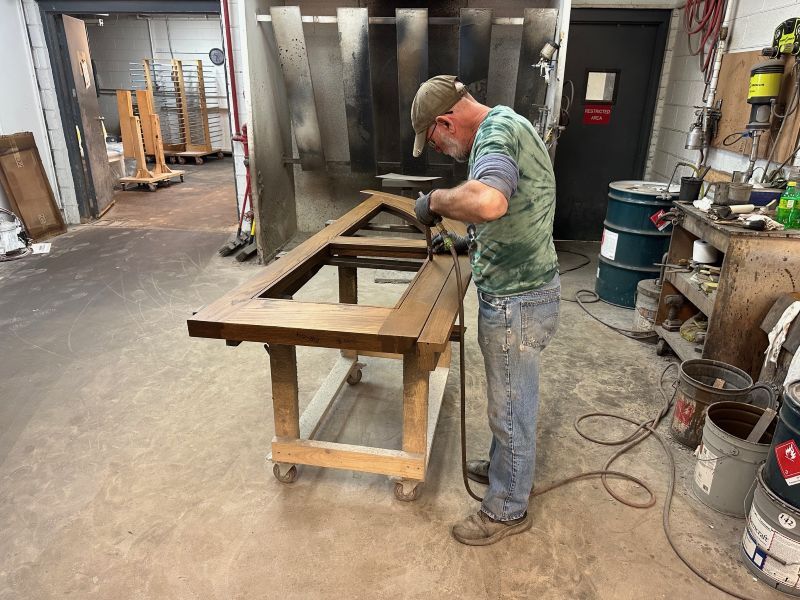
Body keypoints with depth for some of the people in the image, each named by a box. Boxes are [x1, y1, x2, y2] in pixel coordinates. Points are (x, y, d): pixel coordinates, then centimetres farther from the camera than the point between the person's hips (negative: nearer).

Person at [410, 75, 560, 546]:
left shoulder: (498, 131, -20)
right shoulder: (504, 127, 13)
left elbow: (488, 202, -43)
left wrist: (436, 200, -25)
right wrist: (468, 244, 17)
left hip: (517, 300, -10)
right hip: (517, 291, 10)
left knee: (512, 406, 7)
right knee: (510, 398, 25)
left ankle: (508, 510, 28)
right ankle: (508, 468, 47)